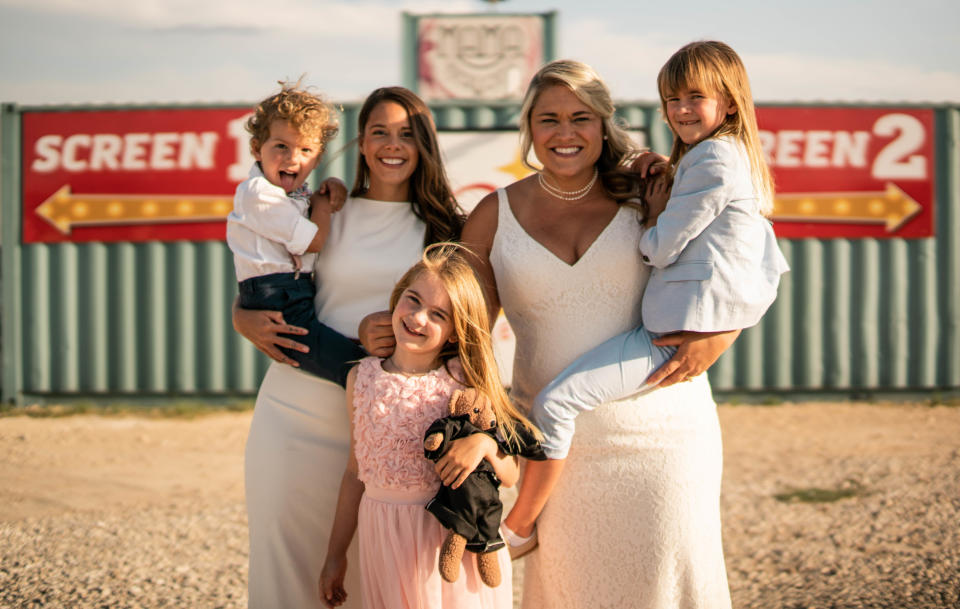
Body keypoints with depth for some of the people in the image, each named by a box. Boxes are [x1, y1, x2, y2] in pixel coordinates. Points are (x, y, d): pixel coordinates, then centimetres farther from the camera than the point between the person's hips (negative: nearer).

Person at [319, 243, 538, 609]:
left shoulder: (464, 380, -6)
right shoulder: (362, 378, 2)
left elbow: (510, 475, -4)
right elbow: (357, 471, 11)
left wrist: (485, 443, -25)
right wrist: (336, 553, 14)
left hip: (453, 538, -2)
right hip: (384, 541, 2)